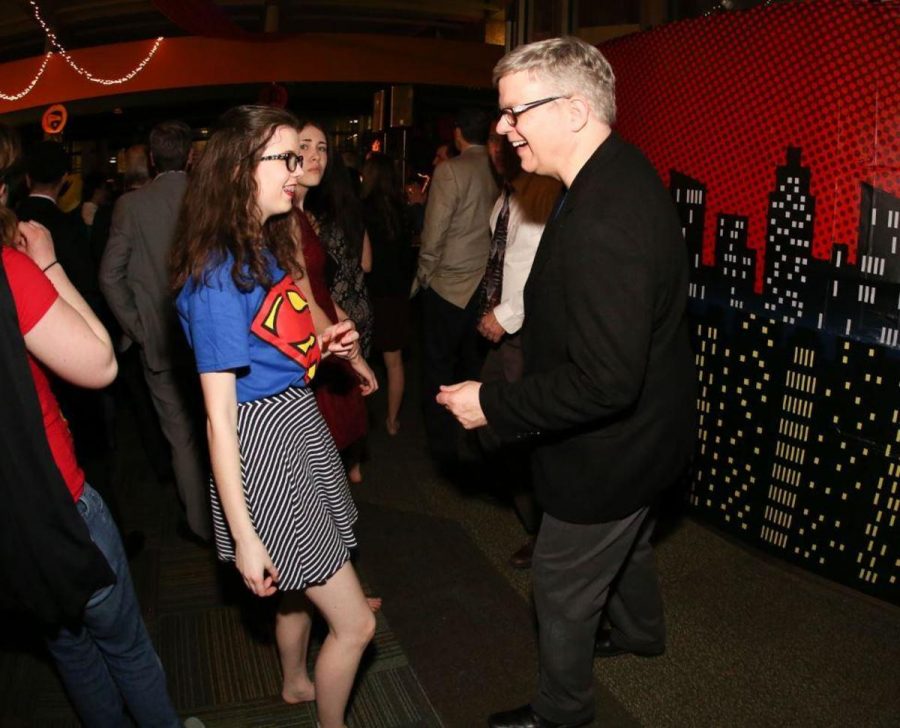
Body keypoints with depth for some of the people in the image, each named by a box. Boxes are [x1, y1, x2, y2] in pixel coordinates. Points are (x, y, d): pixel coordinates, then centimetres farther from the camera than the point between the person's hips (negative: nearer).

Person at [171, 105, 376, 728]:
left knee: (300, 588, 28)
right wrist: (243, 536, -18)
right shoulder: (217, 274, -21)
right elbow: (219, 418, -21)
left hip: (300, 425, 9)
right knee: (355, 623, 3)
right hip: (264, 447, -9)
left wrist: (324, 347, -1)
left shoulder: (270, 248, 6)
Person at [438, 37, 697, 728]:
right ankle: (641, 632, 62)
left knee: (563, 590, 13)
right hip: (646, 430, 10)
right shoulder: (623, 172, -2)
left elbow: (603, 382, -35)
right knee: (629, 544, 34)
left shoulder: (601, 224, -35)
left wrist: (493, 404, -25)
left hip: (608, 453, -10)